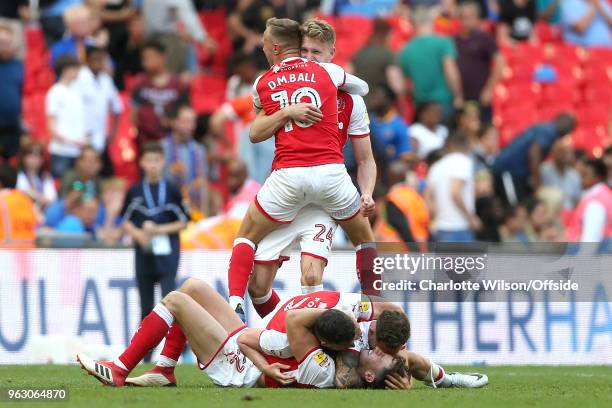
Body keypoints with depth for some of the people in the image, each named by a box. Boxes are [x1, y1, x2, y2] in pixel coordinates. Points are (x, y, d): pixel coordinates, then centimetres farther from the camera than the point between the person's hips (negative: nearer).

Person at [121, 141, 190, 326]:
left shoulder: (171, 190, -1)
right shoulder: (135, 191, 4)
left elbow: (183, 222, 2)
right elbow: (126, 221, 10)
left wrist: (159, 230, -11)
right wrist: (138, 234, -9)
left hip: (167, 250, -3)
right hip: (144, 250, 3)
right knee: (146, 303, 8)